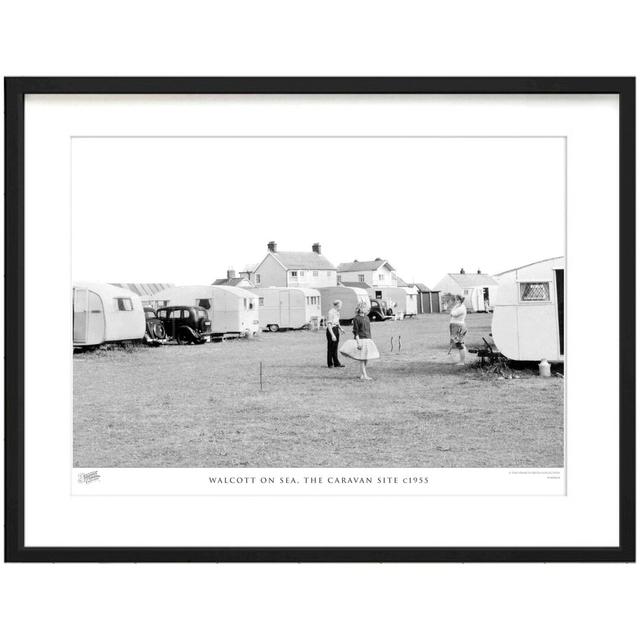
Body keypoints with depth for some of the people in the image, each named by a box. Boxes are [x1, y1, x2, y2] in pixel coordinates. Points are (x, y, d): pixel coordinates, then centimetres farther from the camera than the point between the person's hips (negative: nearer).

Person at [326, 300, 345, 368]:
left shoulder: (337, 312, 8)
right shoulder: (331, 312, -19)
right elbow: (329, 325, -22)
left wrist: (340, 328, 8)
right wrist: (332, 335, -26)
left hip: (336, 330, 9)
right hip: (331, 330, -8)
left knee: (335, 347, 12)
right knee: (330, 347, 1)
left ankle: (336, 363, 16)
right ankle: (330, 364, 10)